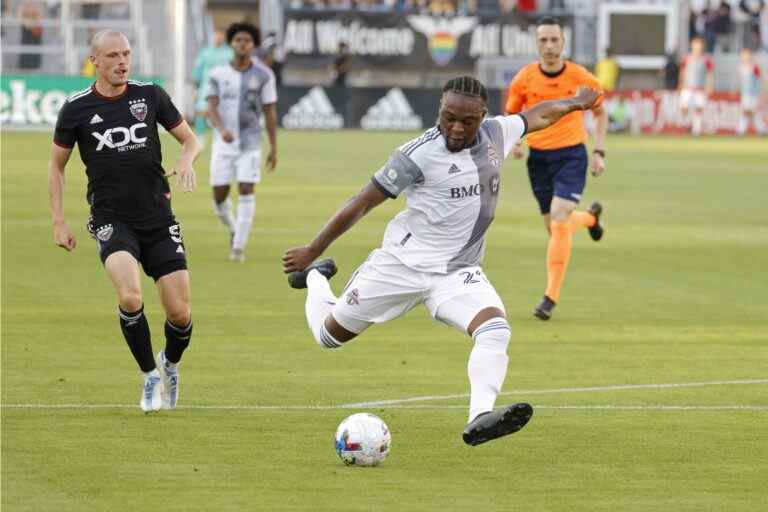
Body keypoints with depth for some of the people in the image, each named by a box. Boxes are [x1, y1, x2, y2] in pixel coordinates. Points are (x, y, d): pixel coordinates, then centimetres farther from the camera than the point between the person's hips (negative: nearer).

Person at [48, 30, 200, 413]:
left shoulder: (150, 95, 2)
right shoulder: (76, 108, -1)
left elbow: (189, 139, 13)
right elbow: (56, 164, 10)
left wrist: (186, 159, -11)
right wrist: (58, 221, 3)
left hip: (159, 219, 2)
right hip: (111, 220, -2)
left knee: (180, 313, -4)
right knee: (130, 296, -28)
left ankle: (170, 364, 31)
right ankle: (150, 376, -4)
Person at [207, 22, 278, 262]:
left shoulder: (263, 75, -1)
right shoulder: (218, 74, 1)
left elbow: (270, 112, 3)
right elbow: (212, 107, -8)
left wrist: (274, 148, 1)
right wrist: (221, 129, -29)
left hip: (250, 143, -1)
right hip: (223, 142, 2)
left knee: (246, 192, -13)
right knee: (219, 196, 2)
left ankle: (239, 246, -8)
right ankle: (234, 230, 32)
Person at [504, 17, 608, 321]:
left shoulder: (581, 78, -7)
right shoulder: (524, 79, -4)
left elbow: (600, 113, 10)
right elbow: (511, 115, 10)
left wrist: (599, 152, 1)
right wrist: (514, 142, -10)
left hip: (572, 156, -3)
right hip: (539, 157, 3)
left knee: (559, 221, -19)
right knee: (555, 228, 9)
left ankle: (551, 298, -13)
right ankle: (590, 217, 47)